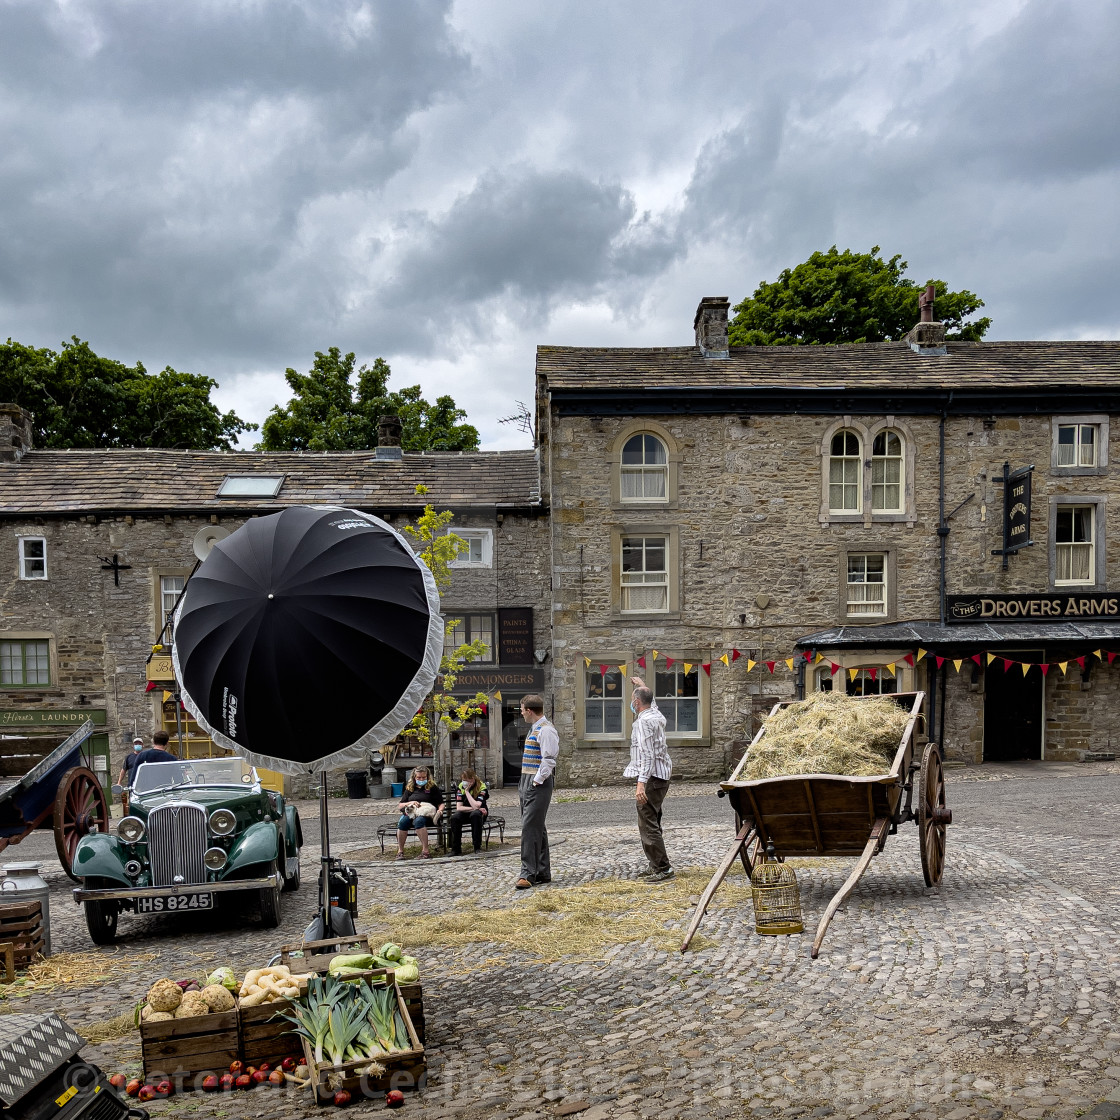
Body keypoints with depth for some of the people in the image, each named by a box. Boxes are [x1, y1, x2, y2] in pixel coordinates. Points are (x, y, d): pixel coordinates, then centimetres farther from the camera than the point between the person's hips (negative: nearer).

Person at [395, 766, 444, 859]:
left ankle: (425, 850, -40)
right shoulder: (410, 788, 23)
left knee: (418, 821, -39)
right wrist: (410, 803, 0)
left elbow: (441, 804, 12)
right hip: (410, 812, 3)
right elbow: (401, 805, 20)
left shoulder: (432, 787, 16)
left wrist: (440, 810, -10)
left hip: (427, 814, -3)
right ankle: (400, 851, -25)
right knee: (402, 821, -33)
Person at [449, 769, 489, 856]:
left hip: (479, 813, -3)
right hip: (465, 814, 3)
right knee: (454, 817, -30)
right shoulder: (460, 787, -4)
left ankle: (477, 846, -27)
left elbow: (476, 806, -29)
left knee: (475, 814, -39)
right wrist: (473, 808, -24)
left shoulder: (482, 787, -15)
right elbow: (459, 807, -12)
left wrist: (467, 791, -25)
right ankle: (456, 848, -22)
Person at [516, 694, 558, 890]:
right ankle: (543, 873, 20)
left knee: (530, 828, -11)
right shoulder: (534, 729, 17)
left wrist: (536, 781, -19)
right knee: (537, 828, 13)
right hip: (527, 783, 11)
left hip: (538, 785, -11)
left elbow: (549, 760, -21)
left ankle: (528, 874, -9)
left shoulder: (545, 730, -14)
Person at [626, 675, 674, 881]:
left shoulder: (643, 722, -16)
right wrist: (642, 686, 50)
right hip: (662, 775, 10)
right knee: (651, 824, 17)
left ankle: (663, 868, -9)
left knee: (648, 824, -9)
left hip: (651, 778, -10)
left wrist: (641, 783, -29)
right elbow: (651, 702, 38)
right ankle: (657, 866, 22)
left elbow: (647, 754, -24)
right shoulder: (657, 716, 11)